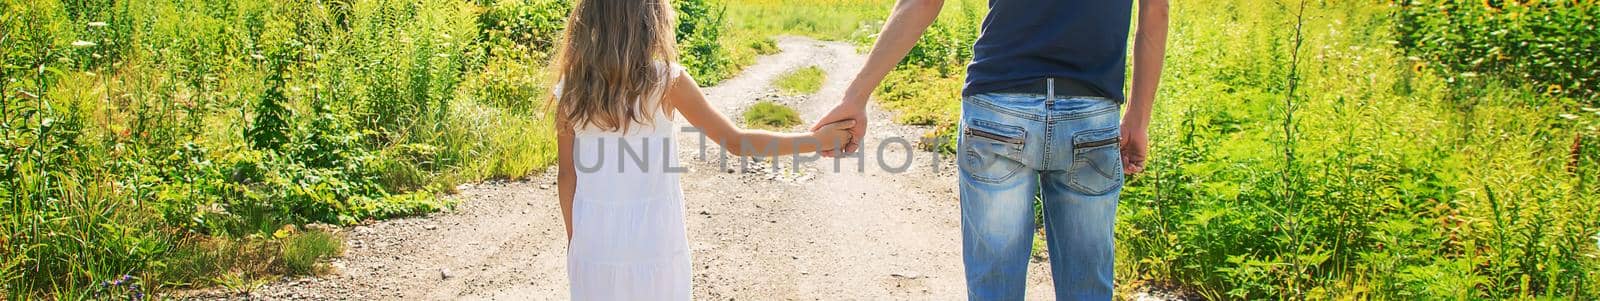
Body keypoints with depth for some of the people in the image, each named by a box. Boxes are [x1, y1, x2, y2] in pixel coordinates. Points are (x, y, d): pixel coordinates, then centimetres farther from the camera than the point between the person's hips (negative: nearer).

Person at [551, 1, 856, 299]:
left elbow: (567, 176, 2)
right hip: (654, 242, -2)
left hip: (593, 242, 2)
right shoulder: (666, 79, -13)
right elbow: (736, 142, -8)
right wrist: (816, 140, 2)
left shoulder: (570, 88, -5)